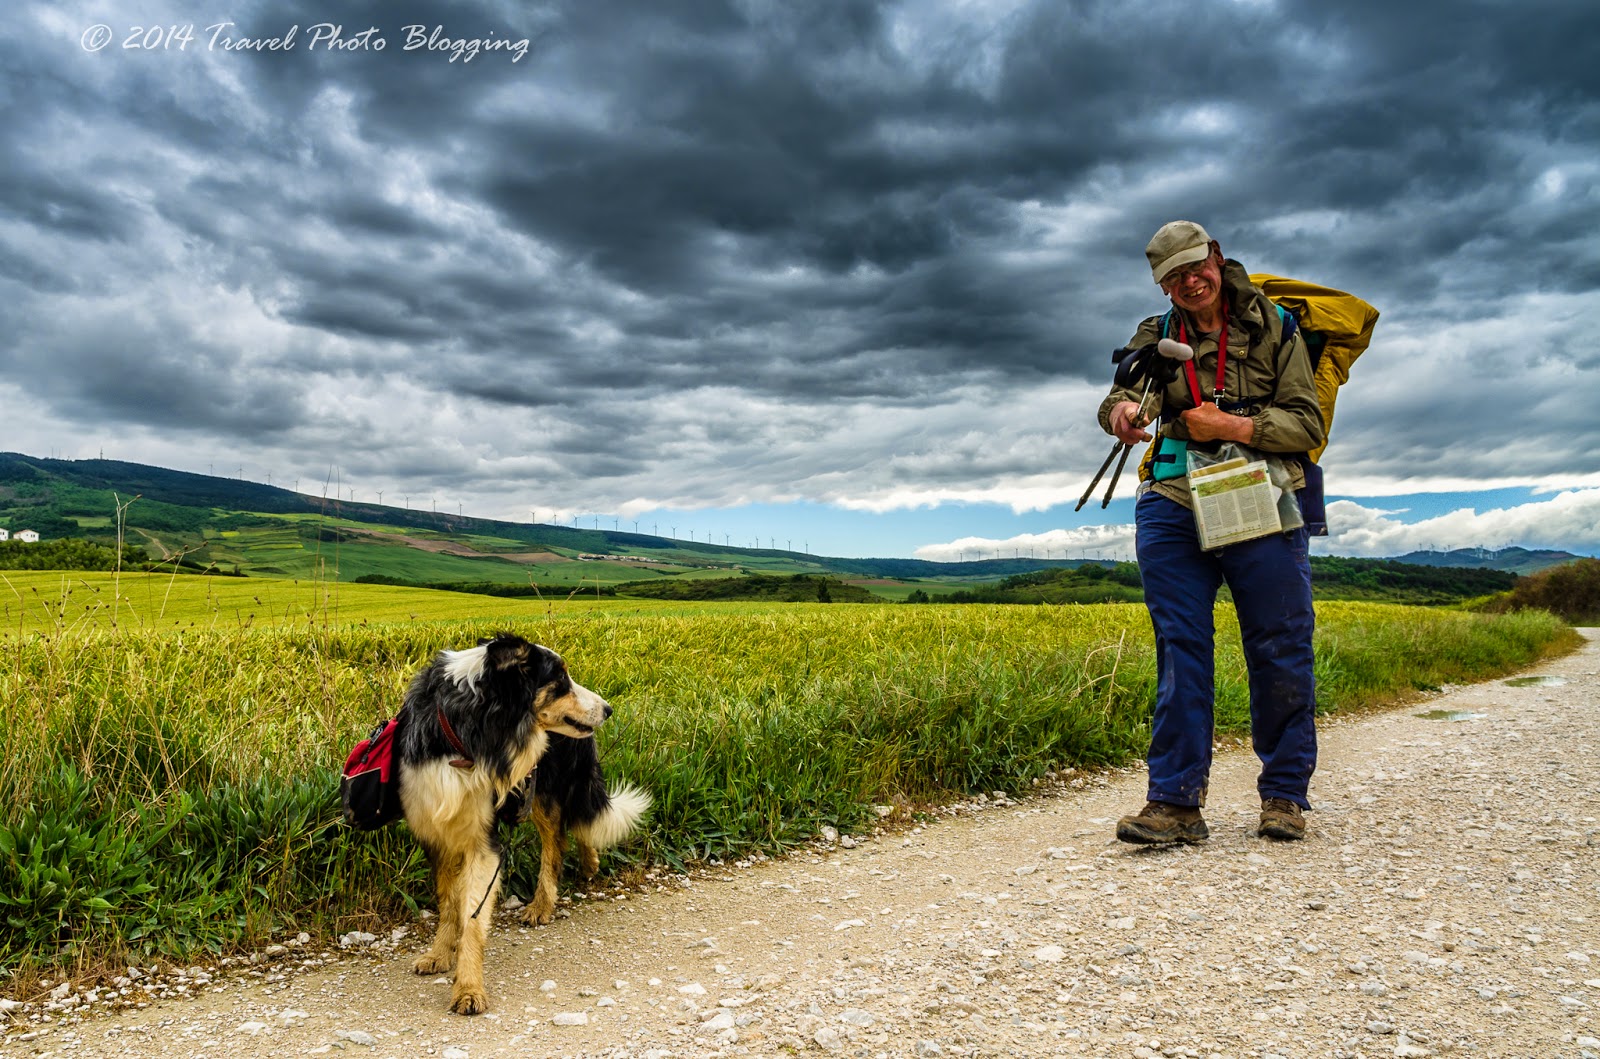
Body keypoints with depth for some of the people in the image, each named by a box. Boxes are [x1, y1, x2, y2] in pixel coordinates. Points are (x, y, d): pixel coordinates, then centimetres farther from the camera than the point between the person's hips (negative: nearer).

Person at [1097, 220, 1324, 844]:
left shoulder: (1273, 329, 7)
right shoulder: (1157, 337, 12)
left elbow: (1307, 423, 2)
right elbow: (1131, 391, -8)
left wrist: (1234, 427, -14)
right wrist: (1123, 410, -32)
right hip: (1174, 509, 1)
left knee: (1280, 652, 2)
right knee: (1180, 652, -2)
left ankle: (1284, 794, 18)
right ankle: (1176, 803, 0)